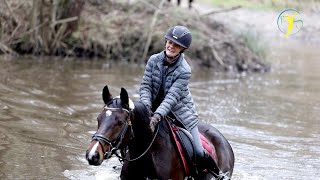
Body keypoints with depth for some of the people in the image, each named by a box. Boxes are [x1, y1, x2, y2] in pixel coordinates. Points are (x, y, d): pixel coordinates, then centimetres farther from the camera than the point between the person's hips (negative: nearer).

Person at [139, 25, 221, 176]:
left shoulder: (184, 71, -20)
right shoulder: (154, 60, -9)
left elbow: (172, 97, -28)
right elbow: (145, 86, -11)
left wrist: (157, 116, -42)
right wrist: (146, 107, -30)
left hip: (180, 111, -3)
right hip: (155, 107, 3)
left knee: (198, 154, -7)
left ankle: (216, 174, 22)